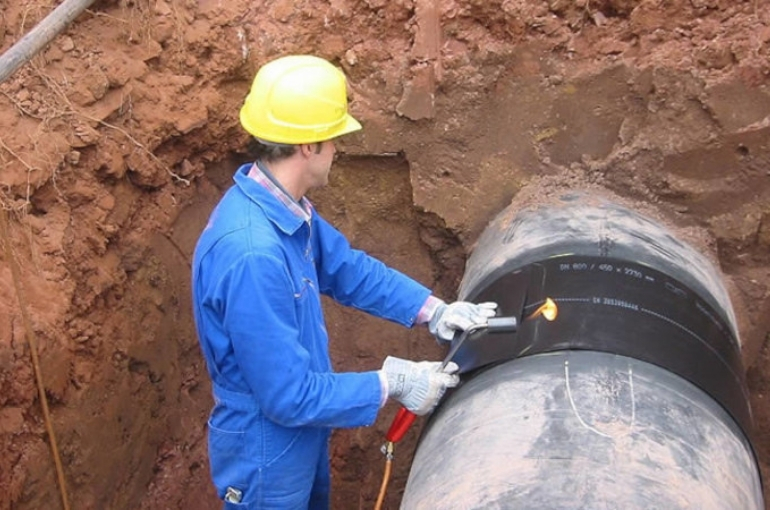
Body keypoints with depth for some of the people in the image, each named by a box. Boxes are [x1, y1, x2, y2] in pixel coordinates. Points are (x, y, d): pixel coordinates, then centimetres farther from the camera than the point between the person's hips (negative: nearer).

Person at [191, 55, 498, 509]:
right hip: (266, 455, -8)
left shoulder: (286, 207, -8)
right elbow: (289, 395, -32)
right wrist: (391, 384, -22)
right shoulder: (252, 255, -37)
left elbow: (347, 269, 8)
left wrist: (432, 310, -2)